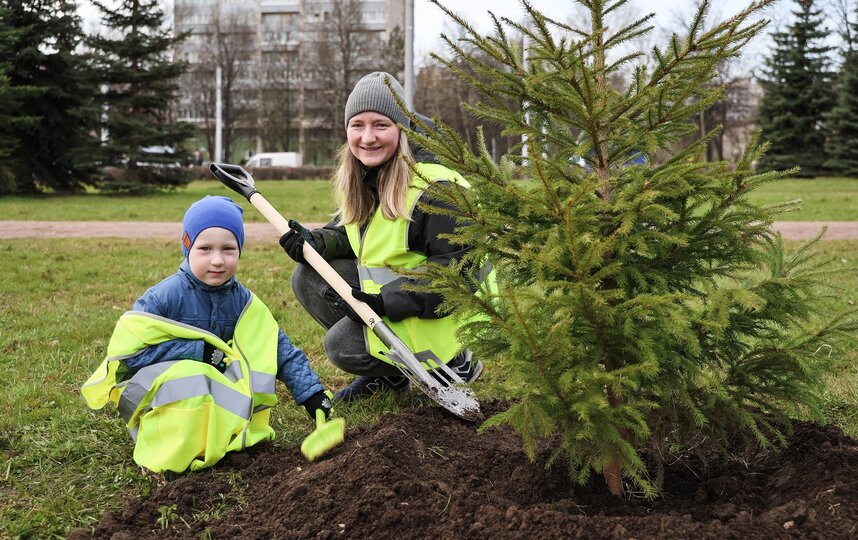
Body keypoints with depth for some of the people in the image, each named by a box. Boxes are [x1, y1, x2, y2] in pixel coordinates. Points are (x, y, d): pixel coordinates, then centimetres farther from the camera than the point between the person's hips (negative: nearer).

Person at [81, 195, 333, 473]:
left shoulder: (243, 301, 1)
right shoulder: (164, 297, -15)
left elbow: (281, 349, 3)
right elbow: (126, 351, -21)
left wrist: (311, 393, -10)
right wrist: (201, 352, -22)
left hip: (222, 397, 5)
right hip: (158, 395, -5)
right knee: (190, 374, -36)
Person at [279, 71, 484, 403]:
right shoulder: (361, 182, 1)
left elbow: (456, 269, -27)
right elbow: (348, 232, 15)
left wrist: (387, 302, -32)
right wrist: (315, 243, -9)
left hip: (444, 309, -9)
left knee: (343, 345, -18)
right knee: (308, 278, -1)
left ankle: (454, 364, 0)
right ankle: (386, 373, 10)